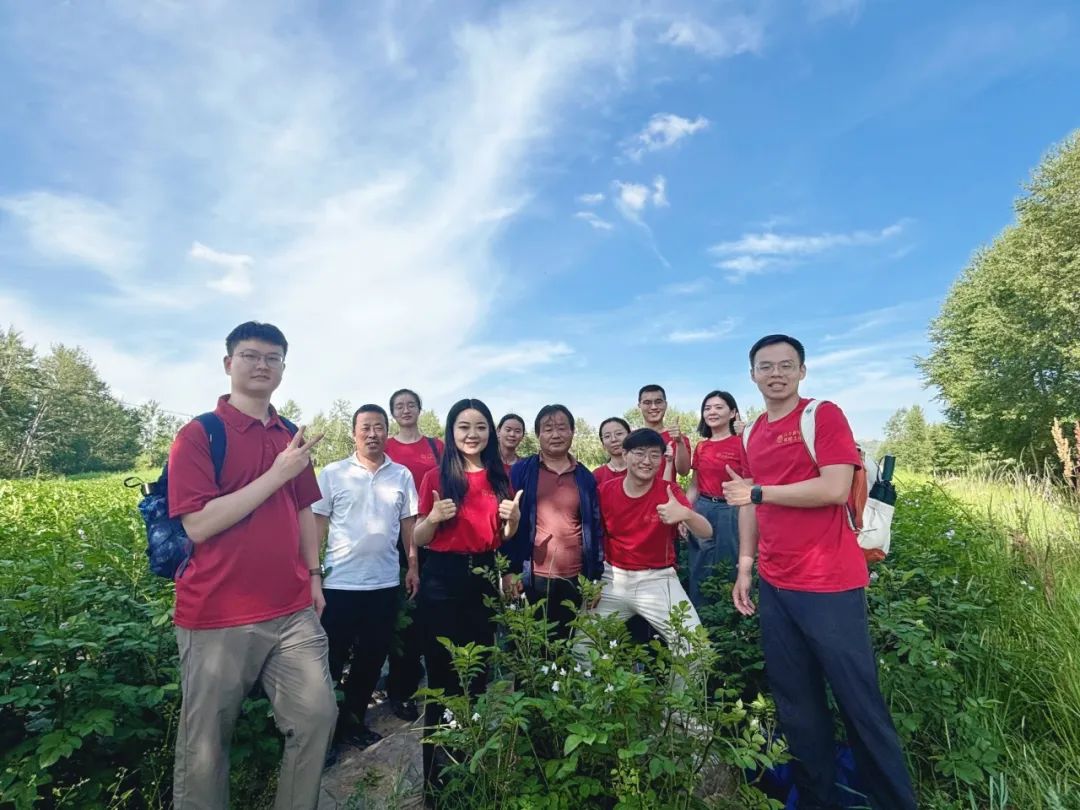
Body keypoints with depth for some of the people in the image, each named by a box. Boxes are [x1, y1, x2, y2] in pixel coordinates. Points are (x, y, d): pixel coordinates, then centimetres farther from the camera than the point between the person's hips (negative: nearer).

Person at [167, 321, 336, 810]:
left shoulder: (291, 438, 9)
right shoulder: (198, 434, -8)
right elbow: (199, 524, -18)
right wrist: (277, 473, -19)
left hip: (292, 611, 5)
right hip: (217, 618, -4)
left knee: (317, 716, 9)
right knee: (204, 743, 13)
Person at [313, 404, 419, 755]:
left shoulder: (402, 475, 3)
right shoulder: (332, 473, -3)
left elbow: (409, 523, 8)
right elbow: (318, 523, -1)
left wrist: (413, 566, 6)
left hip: (385, 583, 3)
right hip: (339, 582, -3)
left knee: (372, 657, 14)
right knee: (332, 658, 9)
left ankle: (352, 720, 33)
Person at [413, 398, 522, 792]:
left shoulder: (500, 476, 4)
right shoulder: (436, 477, -5)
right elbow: (418, 539, 0)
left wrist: (514, 517, -8)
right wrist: (434, 517, -20)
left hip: (484, 577, 3)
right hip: (442, 579, -3)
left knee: (479, 671, 13)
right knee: (442, 674, 4)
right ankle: (436, 771, 24)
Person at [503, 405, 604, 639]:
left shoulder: (585, 477, 6)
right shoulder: (521, 471, -2)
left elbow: (595, 528, 8)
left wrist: (595, 577, 5)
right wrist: (509, 571, -7)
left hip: (574, 579, 3)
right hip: (532, 578, -2)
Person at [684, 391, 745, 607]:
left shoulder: (742, 443, -7)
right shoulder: (701, 447, 8)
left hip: (730, 514, -5)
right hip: (701, 512, 5)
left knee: (729, 573, 8)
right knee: (700, 574, 13)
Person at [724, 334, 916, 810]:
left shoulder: (825, 415, -7)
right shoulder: (755, 434, 11)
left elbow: (835, 488, -18)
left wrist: (760, 491, -12)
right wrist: (745, 566, 10)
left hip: (830, 585, -6)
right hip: (774, 587, 6)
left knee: (859, 702, 6)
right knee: (795, 703, 15)